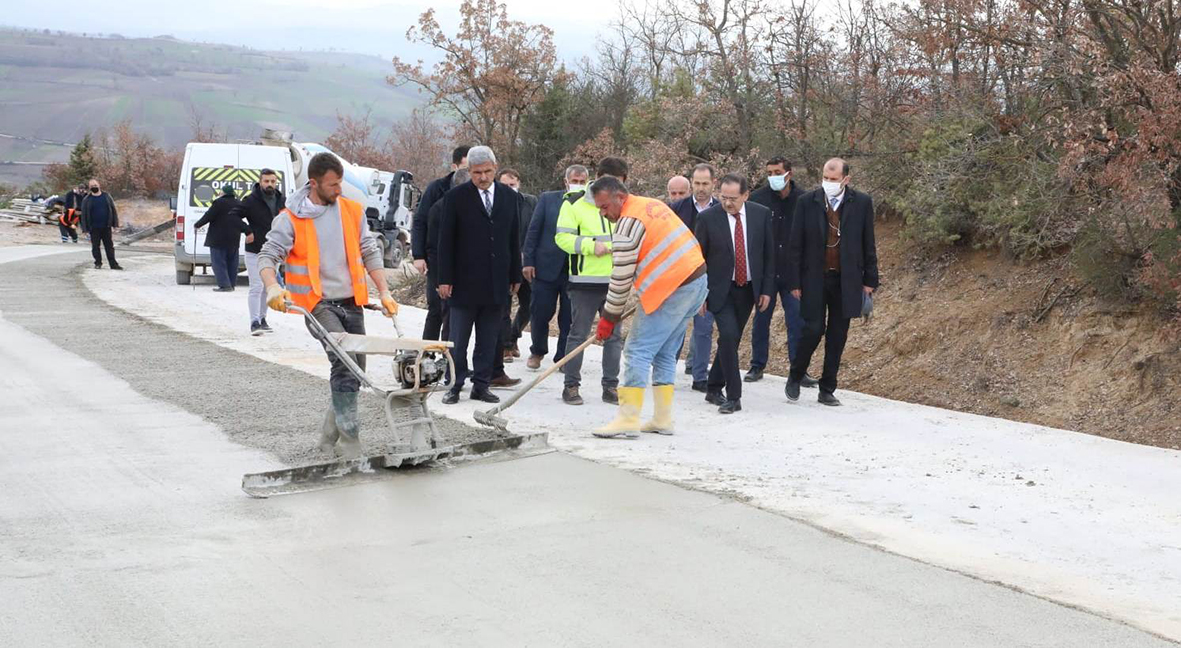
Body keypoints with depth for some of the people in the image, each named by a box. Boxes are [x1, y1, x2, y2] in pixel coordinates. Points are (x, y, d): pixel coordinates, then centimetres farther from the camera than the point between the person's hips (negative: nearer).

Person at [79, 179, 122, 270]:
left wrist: (115, 224, 0)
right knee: (95, 247, 4)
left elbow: (113, 210, 6)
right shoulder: (86, 200, 2)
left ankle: (113, 264, 4)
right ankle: (98, 263, 17)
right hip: (94, 228, 0)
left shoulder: (106, 196, 5)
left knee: (109, 246, 2)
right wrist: (85, 228, -4)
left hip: (106, 227, 0)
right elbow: (84, 215, 2)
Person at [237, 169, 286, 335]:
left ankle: (262, 318, 25)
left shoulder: (281, 201, 5)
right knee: (256, 288, -10)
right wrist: (247, 232, -18)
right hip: (255, 252, -5)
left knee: (268, 288, 13)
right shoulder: (251, 201, -11)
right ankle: (254, 322, -10)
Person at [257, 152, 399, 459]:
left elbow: (370, 252, 14)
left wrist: (384, 292, 7)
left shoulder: (352, 211, 8)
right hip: (318, 304, -5)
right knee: (344, 362, -24)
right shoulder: (291, 218, -4)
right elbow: (267, 255, -6)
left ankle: (329, 438, 25)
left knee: (353, 374, 8)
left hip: (351, 304, 6)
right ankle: (350, 442, -22)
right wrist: (273, 286, -26)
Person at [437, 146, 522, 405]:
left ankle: (481, 386, 15)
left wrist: (515, 276, 11)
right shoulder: (456, 197, -4)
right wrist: (445, 279, -7)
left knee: (488, 340, 8)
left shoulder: (509, 196, 8)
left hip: (497, 283, 4)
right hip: (465, 282, -3)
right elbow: (446, 241, -3)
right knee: (458, 339, 2)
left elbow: (514, 239, 13)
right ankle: (455, 386, 11)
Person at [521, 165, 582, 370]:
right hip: (547, 267, 1)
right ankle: (537, 352, 27)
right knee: (540, 314, 7)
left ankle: (563, 358, 16)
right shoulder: (548, 199, 4)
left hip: (576, 272, 0)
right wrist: (528, 261, -2)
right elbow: (533, 230, 3)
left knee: (570, 318, 3)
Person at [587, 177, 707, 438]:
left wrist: (608, 318, 0)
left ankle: (627, 421, -9)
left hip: (672, 291, -9)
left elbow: (622, 278, -10)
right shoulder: (652, 204, 15)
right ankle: (663, 420, 16)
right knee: (664, 353, 15)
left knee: (638, 352, -6)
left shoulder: (628, 223, -13)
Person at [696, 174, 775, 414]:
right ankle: (733, 396, -11)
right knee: (729, 336, -17)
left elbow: (769, 253, 4)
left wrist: (767, 289, 1)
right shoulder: (707, 218, -9)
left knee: (731, 339, 10)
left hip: (748, 288, 3)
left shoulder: (761, 214, -2)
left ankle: (714, 389, 26)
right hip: (720, 288, -3)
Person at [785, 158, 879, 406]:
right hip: (814, 279, -1)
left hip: (846, 281, 1)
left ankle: (827, 390, 15)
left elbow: (868, 244, 5)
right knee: (814, 330, -6)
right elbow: (795, 245, 0)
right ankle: (795, 378, 17)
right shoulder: (807, 202, -3)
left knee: (837, 337, 5)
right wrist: (794, 282, -3)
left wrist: (870, 280, 3)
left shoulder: (861, 203, 0)